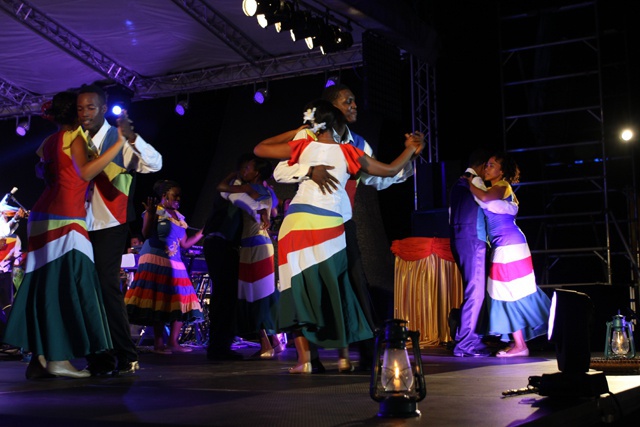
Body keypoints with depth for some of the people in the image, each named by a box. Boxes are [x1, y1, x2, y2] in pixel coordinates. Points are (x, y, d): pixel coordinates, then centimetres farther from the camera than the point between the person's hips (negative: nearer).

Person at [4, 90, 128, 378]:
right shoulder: (74, 137, -4)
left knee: (45, 288, 6)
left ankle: (38, 359, 5)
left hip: (43, 218, 9)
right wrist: (120, 143, -21)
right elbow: (86, 172, -20)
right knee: (66, 286, -8)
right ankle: (58, 358, -10)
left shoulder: (50, 141, 20)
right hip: (65, 220, -8)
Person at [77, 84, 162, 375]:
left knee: (107, 286, -12)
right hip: (83, 224, 6)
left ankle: (126, 357, -5)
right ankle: (100, 361, 12)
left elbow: (155, 163, -18)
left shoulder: (118, 139, -4)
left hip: (110, 225, -6)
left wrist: (133, 138, -34)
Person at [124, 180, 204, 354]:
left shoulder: (179, 217, 18)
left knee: (179, 303, 4)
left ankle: (173, 343, 10)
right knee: (158, 301, -9)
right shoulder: (156, 211, -2)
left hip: (175, 263, 8)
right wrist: (150, 213, -22)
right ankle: (158, 344, -5)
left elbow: (184, 244, 19)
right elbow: (146, 234, -15)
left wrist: (202, 232, 18)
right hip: (156, 261, -8)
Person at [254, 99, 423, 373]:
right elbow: (390, 171, 18)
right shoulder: (348, 153, 7)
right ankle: (344, 356, 17)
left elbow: (259, 149, 18)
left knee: (298, 290, 4)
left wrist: (293, 133, 24)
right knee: (335, 291, 14)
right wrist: (410, 148, 34)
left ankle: (304, 359, -4)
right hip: (329, 227, 0)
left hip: (296, 224, 0)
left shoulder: (303, 147, 8)